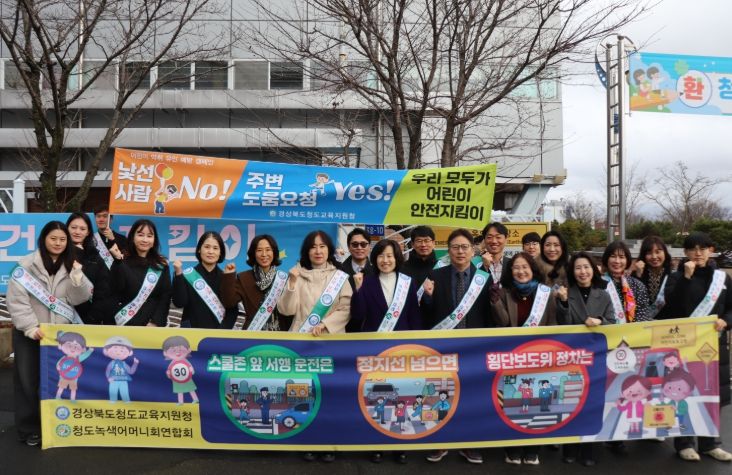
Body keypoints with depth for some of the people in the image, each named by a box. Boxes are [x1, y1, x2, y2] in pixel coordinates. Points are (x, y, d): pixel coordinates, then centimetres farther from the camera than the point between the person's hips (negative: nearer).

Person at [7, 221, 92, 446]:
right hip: (29, 333, -3)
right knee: (29, 381, 3)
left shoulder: (70, 266, 7)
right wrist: (31, 327, -16)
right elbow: (16, 299, -10)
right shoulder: (27, 265, -6)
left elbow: (80, 298, 0)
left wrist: (77, 276, -15)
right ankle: (29, 428, 16)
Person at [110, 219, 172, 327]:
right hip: (126, 325, -2)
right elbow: (115, 296, -9)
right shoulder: (122, 263, -4)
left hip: (153, 325, 2)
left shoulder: (162, 265, 2)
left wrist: (156, 322, -9)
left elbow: (166, 296, -2)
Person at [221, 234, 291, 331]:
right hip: (253, 332, -1)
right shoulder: (243, 278, 1)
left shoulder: (283, 278, 2)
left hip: (279, 333, 1)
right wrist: (228, 276, -17)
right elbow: (229, 302, -11)